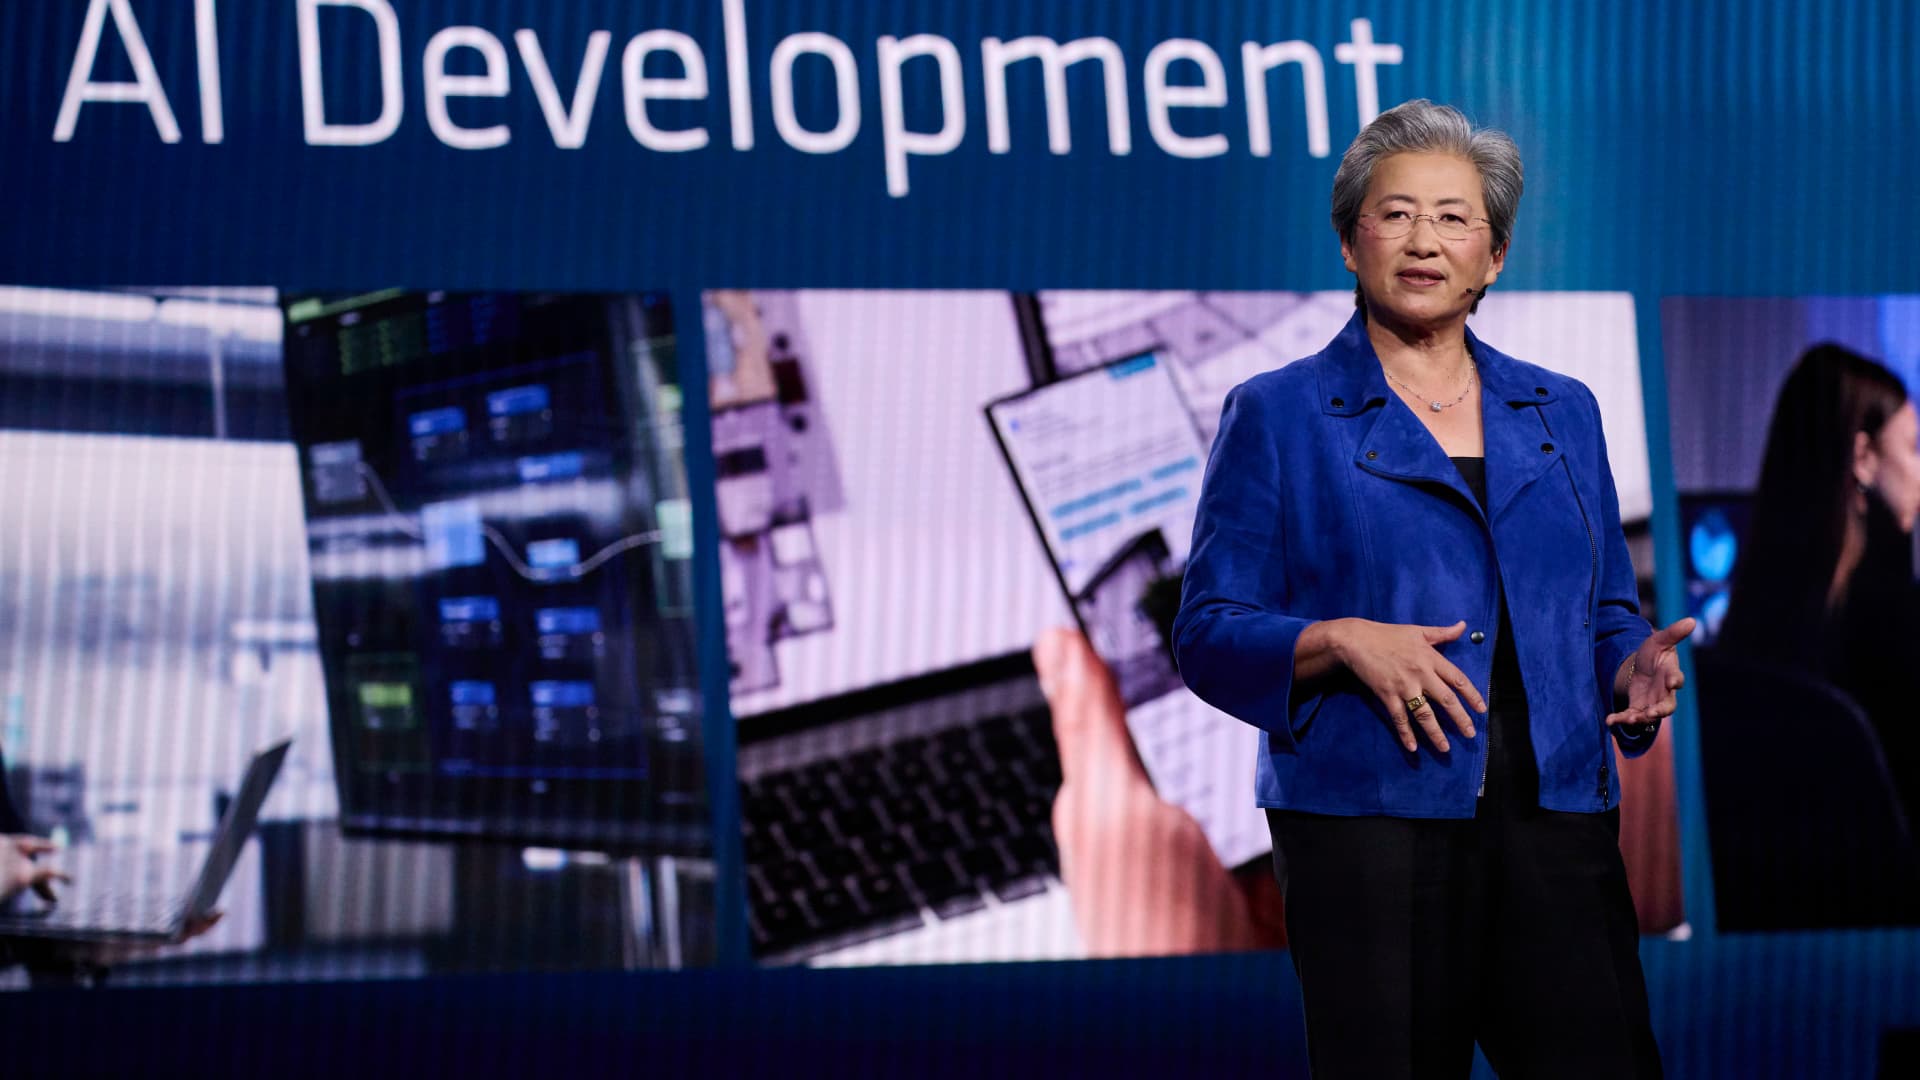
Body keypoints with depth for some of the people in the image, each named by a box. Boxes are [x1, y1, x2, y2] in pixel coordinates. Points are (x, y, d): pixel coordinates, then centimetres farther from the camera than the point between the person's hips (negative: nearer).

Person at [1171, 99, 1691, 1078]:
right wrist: (1341, 642, -16)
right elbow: (1209, 633, 1)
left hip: (1555, 822, 3)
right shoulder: (1278, 415, 5)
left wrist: (1634, 670, -2)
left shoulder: (1562, 415, 17)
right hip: (1368, 824, -3)